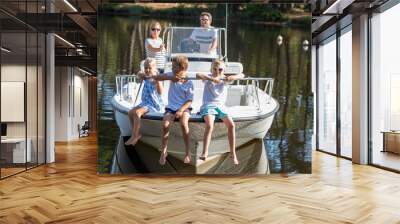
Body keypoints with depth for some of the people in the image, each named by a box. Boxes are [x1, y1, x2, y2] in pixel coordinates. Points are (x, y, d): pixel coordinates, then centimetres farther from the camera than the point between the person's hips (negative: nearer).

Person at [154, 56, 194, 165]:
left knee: (183, 123, -33)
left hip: (184, 107, -3)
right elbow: (158, 77, -7)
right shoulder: (172, 75, 1)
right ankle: (163, 152, -4)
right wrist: (170, 78, -19)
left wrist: (181, 110, -24)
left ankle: (187, 152, -15)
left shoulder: (188, 82, -8)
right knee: (165, 125, -24)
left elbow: (189, 101, -9)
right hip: (171, 107, 3)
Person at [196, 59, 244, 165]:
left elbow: (242, 75, 4)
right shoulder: (208, 77, 4)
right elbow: (198, 75, -18)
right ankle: (205, 153, -29)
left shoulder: (225, 79, 11)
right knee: (209, 126, -30)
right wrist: (211, 79, -29)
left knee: (231, 125, -20)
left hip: (220, 105, 3)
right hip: (208, 105, -3)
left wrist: (232, 77, -16)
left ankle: (233, 154, -11)